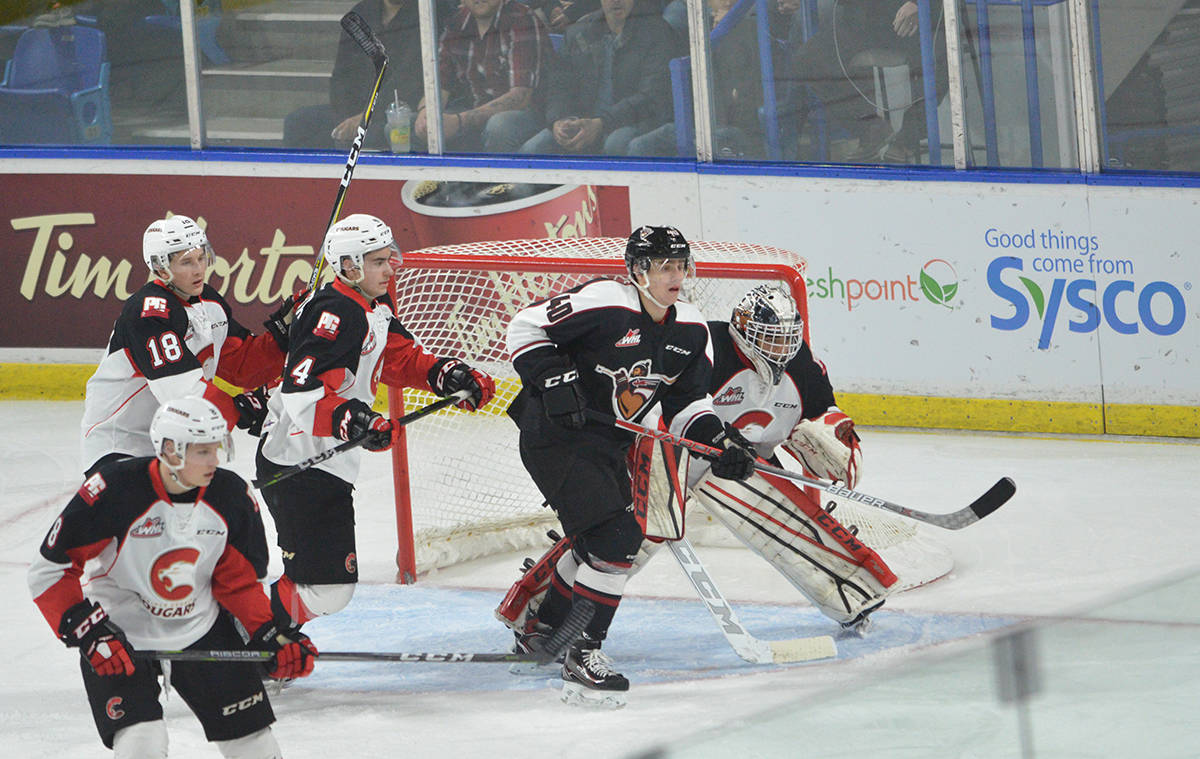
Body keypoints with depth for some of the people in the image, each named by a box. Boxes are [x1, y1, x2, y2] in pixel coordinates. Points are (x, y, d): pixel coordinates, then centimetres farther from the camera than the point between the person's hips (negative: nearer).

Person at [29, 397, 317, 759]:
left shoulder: (232, 495, -10)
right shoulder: (114, 491, -25)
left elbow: (240, 580, 4)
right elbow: (49, 569, -18)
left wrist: (272, 637, -8)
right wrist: (87, 631, -24)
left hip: (202, 629, 4)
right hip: (118, 637, -4)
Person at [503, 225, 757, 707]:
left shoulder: (691, 332, 2)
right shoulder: (602, 304, -21)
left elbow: (687, 402, 12)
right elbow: (525, 328, -16)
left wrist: (721, 442, -5)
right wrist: (554, 380, -27)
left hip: (607, 444, 9)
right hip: (553, 436, -9)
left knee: (595, 540, 22)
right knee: (613, 536, -20)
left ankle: (541, 629, 43)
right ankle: (582, 656, -16)